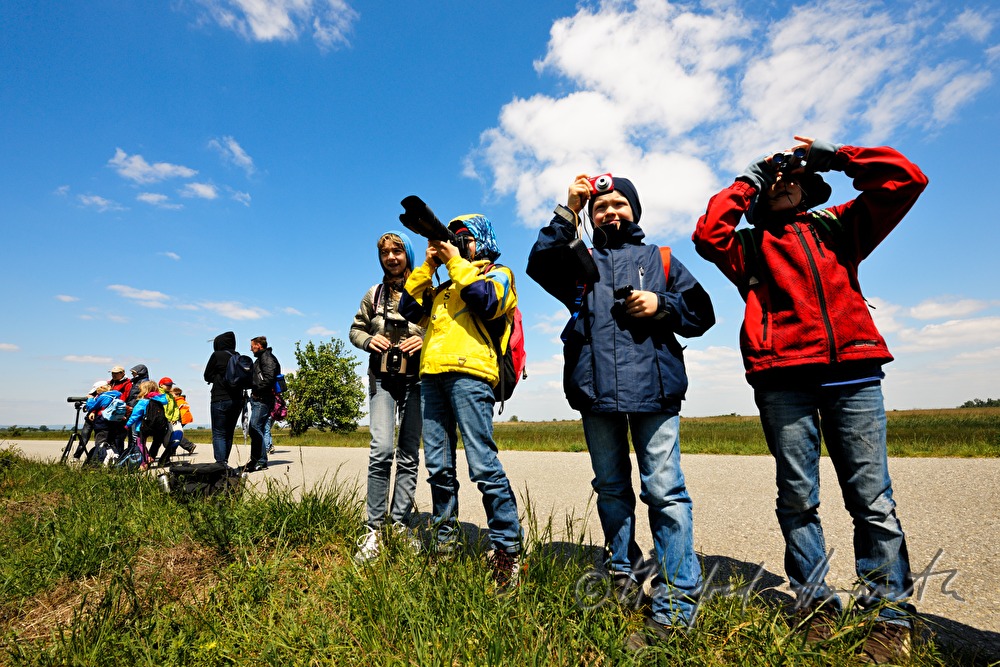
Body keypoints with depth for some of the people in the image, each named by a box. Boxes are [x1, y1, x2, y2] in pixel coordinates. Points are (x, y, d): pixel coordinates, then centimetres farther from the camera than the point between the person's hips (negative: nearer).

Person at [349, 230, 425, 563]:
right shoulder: (373, 295, 12)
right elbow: (356, 329, 20)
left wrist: (426, 339, -15)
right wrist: (369, 340, -2)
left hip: (416, 379, -1)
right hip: (382, 379, 1)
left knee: (408, 455, 5)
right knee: (382, 449, -14)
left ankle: (400, 526, 15)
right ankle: (373, 529, -4)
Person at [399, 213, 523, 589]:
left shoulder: (498, 274, 14)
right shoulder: (443, 286, 30)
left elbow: (486, 302, -9)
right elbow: (410, 309, 18)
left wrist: (456, 261, 1)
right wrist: (428, 265, 14)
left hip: (468, 373, -6)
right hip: (431, 376, 7)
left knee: (483, 466, -11)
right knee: (438, 468, 7)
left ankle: (506, 550, -2)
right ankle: (445, 542, 18)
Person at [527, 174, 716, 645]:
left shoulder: (660, 260, 18)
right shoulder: (580, 263, 18)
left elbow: (701, 313, 14)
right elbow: (539, 263, -3)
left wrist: (662, 305, -5)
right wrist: (568, 210, -5)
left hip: (652, 387, -1)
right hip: (596, 392, 2)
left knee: (664, 491, -6)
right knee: (611, 489, 13)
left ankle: (676, 605, 4)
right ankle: (623, 575, 30)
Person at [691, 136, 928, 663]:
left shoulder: (839, 226, 23)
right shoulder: (749, 246, 16)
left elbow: (905, 179, 17)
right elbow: (707, 234, -2)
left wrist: (834, 155, 18)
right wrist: (746, 181, 10)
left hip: (853, 372, 2)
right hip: (783, 379, -1)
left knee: (872, 497, 1)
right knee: (798, 497, 2)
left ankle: (890, 615, 12)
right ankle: (816, 605, 14)